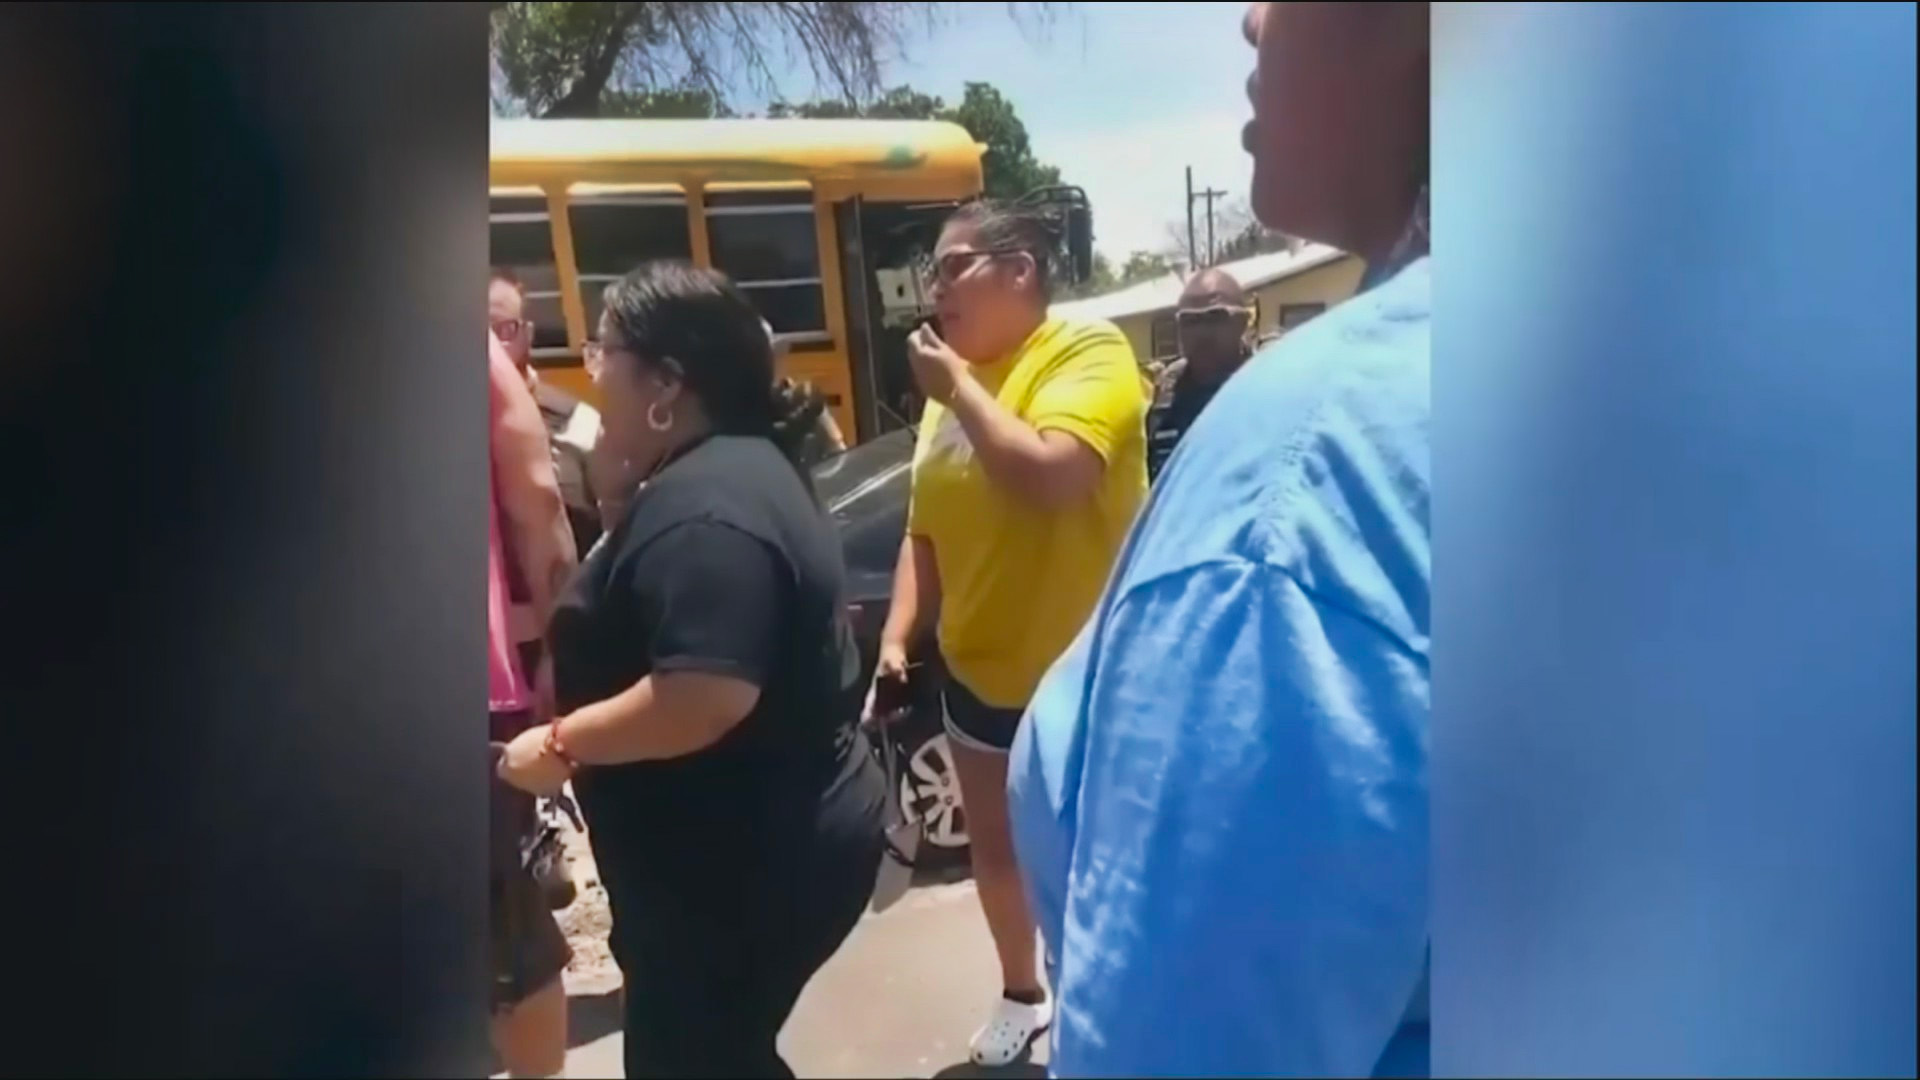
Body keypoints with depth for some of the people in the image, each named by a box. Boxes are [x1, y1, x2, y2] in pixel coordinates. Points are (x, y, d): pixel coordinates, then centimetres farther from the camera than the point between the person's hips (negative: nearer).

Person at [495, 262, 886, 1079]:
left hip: (744, 870, -10)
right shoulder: (729, 468, 8)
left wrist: (559, 744, -20)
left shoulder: (704, 509, -25)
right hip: (761, 849, 10)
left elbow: (706, 696, -33)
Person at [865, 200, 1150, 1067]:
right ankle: (1022, 994, 47)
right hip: (978, 674, 7)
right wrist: (897, 634, -2)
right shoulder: (954, 386, 5)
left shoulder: (1089, 351, -15)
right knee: (994, 845, 22)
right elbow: (925, 531, 9)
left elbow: (1052, 477, -32)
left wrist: (960, 387, -20)